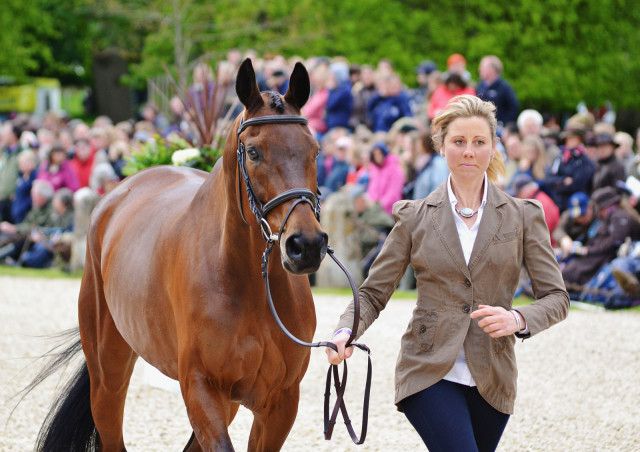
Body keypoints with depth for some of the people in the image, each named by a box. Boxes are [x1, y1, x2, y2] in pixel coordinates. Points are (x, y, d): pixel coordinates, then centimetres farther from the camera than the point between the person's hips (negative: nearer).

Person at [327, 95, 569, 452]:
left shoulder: (523, 216, 4)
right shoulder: (415, 217, 4)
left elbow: (556, 297, 2)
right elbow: (373, 292, 6)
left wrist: (518, 320, -19)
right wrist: (346, 332, -14)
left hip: (491, 379, 2)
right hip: (429, 372, -2)